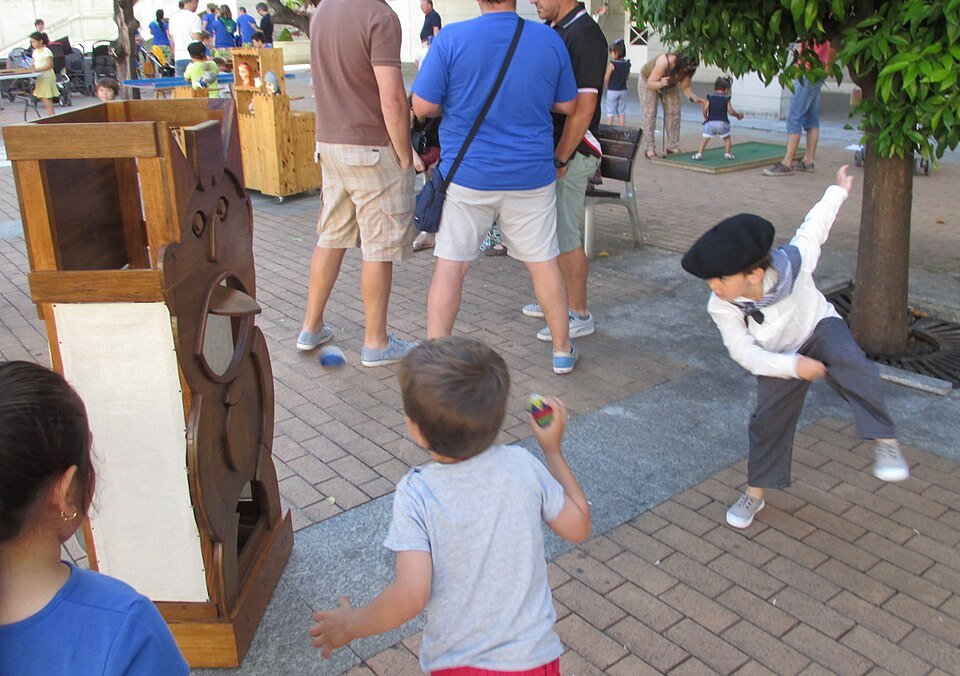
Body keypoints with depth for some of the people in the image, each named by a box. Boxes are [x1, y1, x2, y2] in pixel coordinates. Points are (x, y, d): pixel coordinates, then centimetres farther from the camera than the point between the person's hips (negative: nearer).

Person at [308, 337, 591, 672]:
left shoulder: (415, 495, -19)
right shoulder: (522, 465, -10)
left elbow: (411, 595, -23)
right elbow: (578, 527, 3)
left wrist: (349, 626, -6)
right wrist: (553, 449, 12)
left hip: (458, 664, -3)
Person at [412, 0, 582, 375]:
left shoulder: (451, 38, -10)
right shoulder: (550, 40, -2)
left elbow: (422, 106, -9)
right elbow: (567, 105, 8)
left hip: (467, 175, -2)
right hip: (531, 175, 2)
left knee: (450, 264, 5)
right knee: (542, 260, 14)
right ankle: (562, 350, 26)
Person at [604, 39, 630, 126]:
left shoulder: (613, 64, -16)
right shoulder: (627, 63, 0)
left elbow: (606, 78, -12)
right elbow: (627, 77, 9)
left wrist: (607, 86, 5)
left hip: (612, 91, -5)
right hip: (623, 90, 5)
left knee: (610, 112, 3)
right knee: (622, 112, 9)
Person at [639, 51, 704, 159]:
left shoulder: (688, 69, -25)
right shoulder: (664, 62, -41)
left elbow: (685, 87, -15)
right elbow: (650, 84, -35)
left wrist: (694, 98, -33)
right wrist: (661, 83, -55)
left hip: (670, 84, 5)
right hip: (649, 80, -5)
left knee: (674, 112, -4)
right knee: (650, 113, -14)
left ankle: (673, 147, 0)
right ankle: (649, 149, -14)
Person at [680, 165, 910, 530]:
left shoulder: (793, 262, -30)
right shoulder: (722, 307, -25)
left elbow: (815, 226, -8)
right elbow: (745, 353, -21)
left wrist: (838, 189, 6)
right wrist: (792, 365, -33)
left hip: (819, 326, -1)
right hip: (779, 359, 2)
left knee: (850, 363, -34)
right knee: (768, 421, 2)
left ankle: (885, 442, -34)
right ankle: (755, 492, 20)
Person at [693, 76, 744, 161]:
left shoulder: (710, 97, 8)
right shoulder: (726, 99, 4)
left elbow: (705, 109, 0)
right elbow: (731, 111, 0)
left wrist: (705, 117, 17)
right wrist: (738, 115, 18)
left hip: (710, 122, 1)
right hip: (722, 122, -1)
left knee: (705, 138, 2)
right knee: (727, 138, 19)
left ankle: (699, 154, -10)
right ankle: (727, 153, 15)